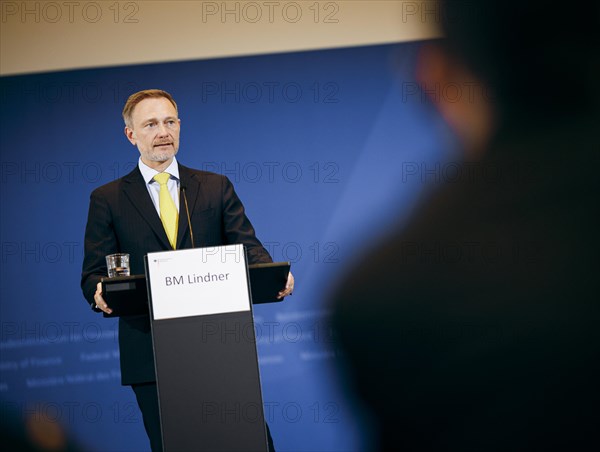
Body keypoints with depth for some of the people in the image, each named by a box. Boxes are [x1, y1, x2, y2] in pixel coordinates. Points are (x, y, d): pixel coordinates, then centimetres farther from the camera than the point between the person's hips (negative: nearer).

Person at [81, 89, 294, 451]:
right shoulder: (107, 200, 7)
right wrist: (100, 292, -23)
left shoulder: (217, 187, 12)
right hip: (151, 350, -1)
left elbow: (247, 246, 3)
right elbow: (94, 272, 2)